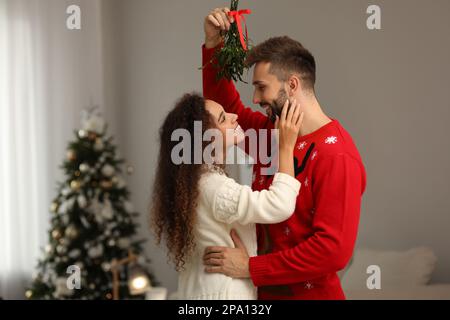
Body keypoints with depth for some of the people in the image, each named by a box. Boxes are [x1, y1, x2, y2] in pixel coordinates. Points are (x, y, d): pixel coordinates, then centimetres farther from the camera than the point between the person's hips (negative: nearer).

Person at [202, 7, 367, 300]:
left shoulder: (337, 156, -21)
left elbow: (334, 249, -27)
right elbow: (226, 108, 21)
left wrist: (251, 267, -24)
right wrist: (213, 45, 5)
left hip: (309, 292, -7)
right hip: (262, 291, 7)